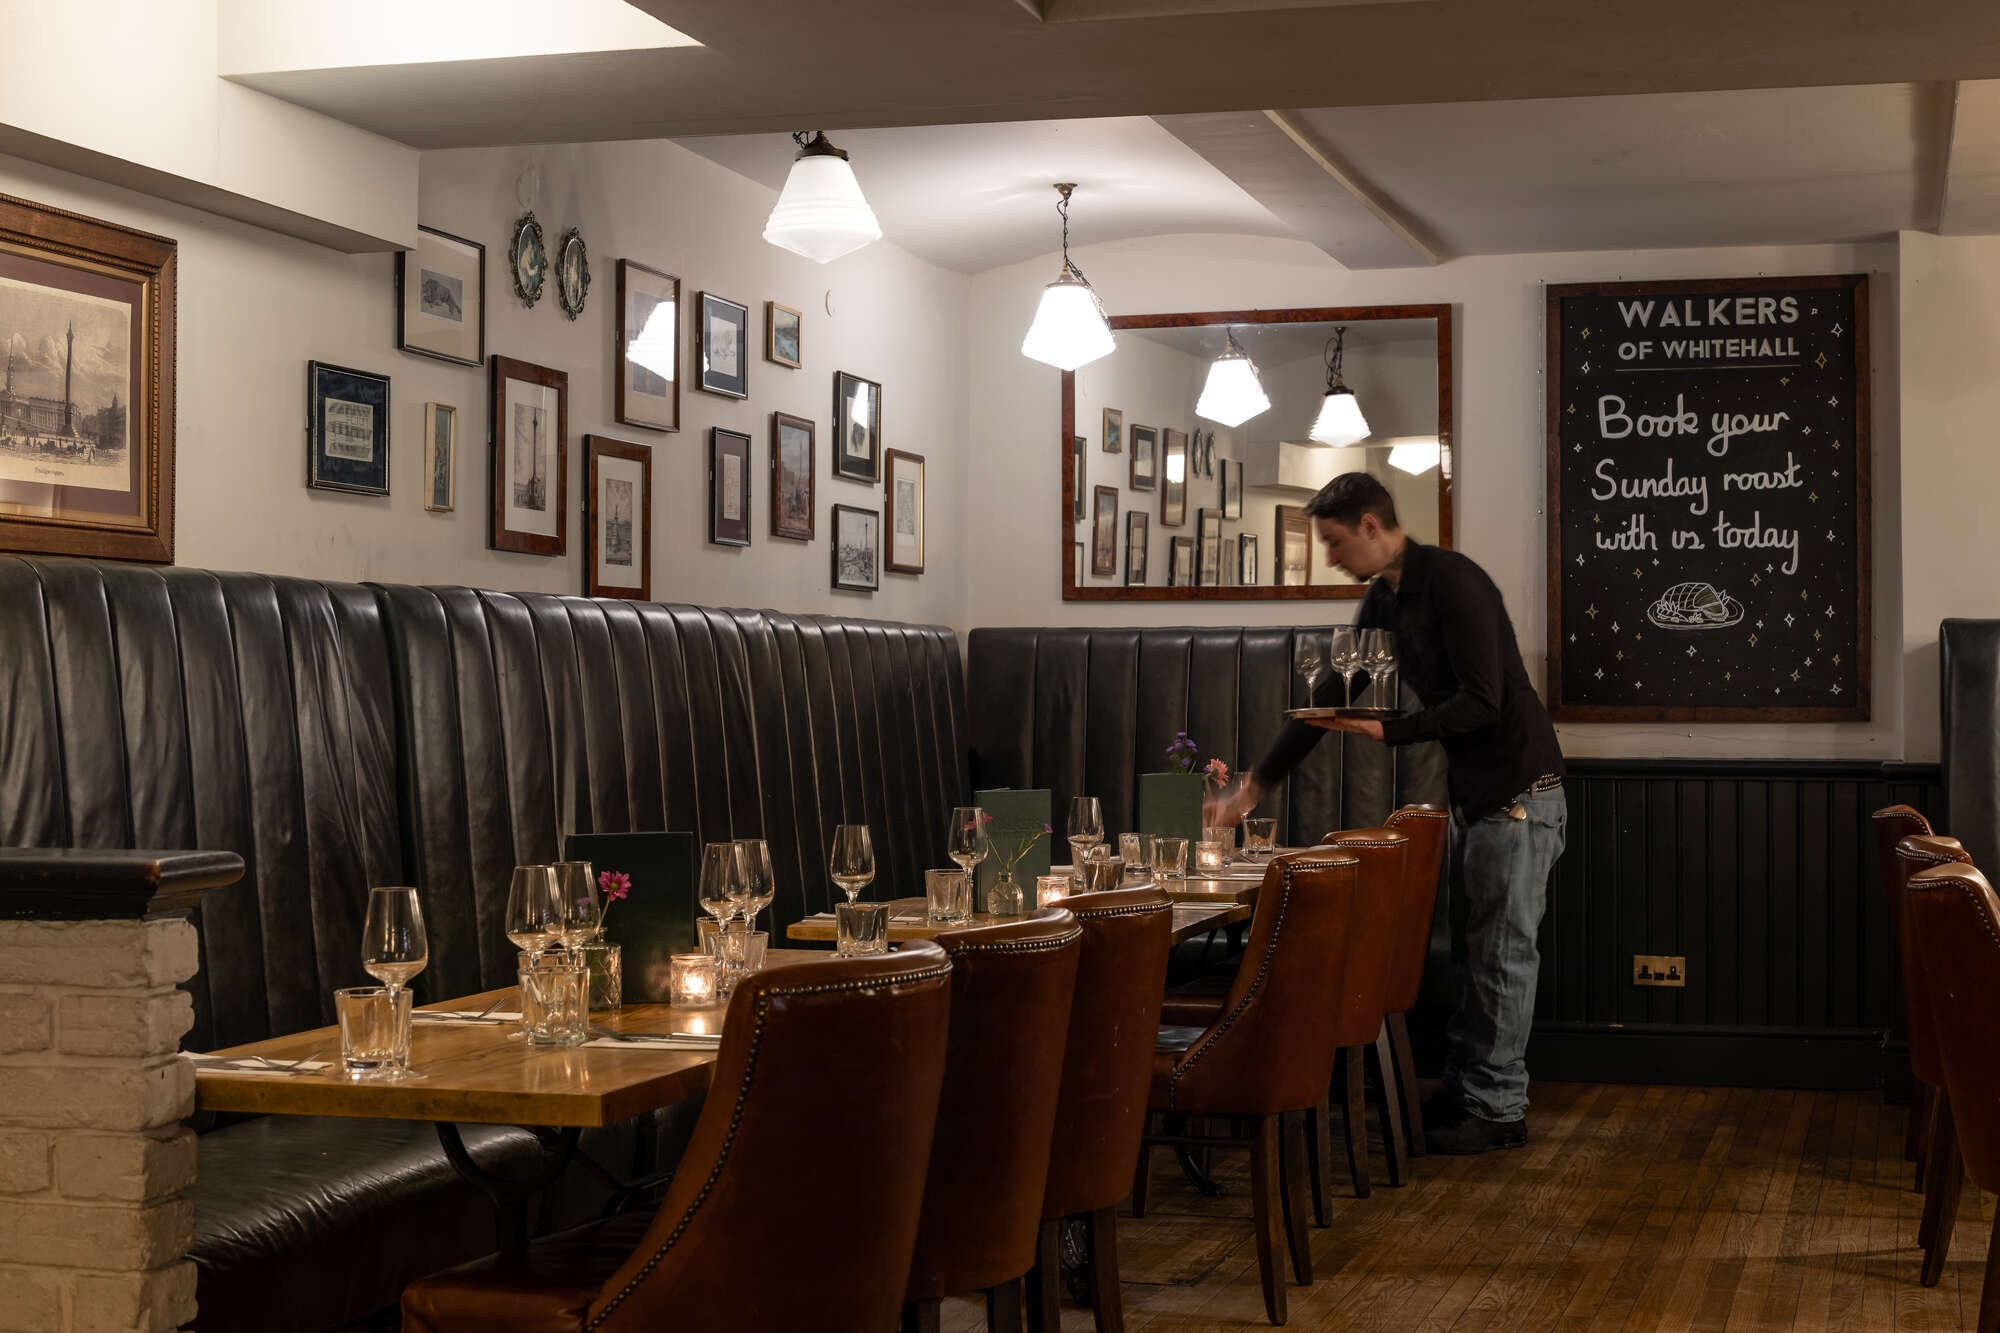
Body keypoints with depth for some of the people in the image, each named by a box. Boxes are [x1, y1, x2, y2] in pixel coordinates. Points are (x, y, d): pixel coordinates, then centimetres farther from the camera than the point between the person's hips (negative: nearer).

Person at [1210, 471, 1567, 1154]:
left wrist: (1388, 729, -21)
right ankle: (1462, 1091, 22)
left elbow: (1484, 702, -23)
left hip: (1519, 790, -9)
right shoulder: (1383, 600, 11)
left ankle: (1499, 1109, 5)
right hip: (1472, 792, 9)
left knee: (1501, 955, -3)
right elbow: (1330, 696, 15)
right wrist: (1252, 787, 14)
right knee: (1470, 952, 14)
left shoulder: (1452, 581, -18)